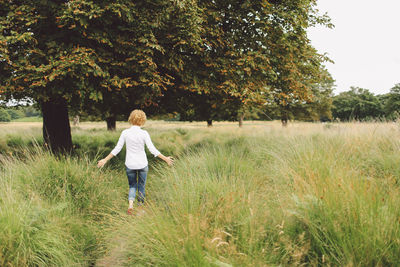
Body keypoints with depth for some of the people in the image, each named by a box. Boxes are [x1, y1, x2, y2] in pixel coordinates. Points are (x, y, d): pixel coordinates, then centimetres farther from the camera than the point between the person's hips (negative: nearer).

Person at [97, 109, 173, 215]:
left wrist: (105, 160, 7)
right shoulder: (144, 133, -11)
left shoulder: (125, 133, -5)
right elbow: (152, 150, -12)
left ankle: (130, 204, -6)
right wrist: (166, 159, -3)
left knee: (132, 186, 17)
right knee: (141, 186, 15)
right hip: (142, 164, -1)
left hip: (130, 164, 2)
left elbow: (117, 149, -3)